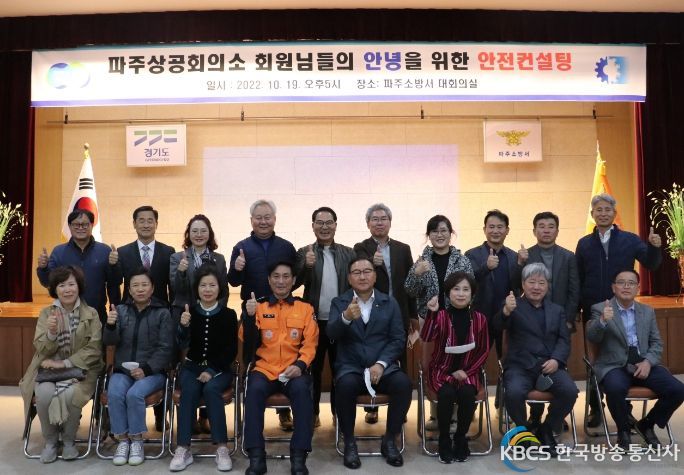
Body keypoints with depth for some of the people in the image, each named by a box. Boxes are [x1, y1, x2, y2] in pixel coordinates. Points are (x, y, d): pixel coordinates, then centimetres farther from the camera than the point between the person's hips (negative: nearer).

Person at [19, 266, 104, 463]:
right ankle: (50, 441, -3)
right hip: (49, 368, 2)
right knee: (44, 393, -29)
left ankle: (69, 440, -4)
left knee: (69, 395, -31)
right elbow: (41, 349, -2)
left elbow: (94, 349, -7)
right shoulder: (46, 313, 5)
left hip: (80, 368, -2)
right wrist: (51, 333, -23)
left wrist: (66, 363, -17)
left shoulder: (91, 314, -1)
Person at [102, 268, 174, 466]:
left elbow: (165, 348, -6)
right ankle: (122, 440, -10)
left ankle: (137, 441, -10)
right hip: (122, 369, 3)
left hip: (152, 371, -3)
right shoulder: (121, 310, 8)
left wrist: (146, 369, -18)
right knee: (114, 393, -27)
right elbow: (110, 341, -2)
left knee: (134, 394, -30)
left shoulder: (162, 313, -2)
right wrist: (110, 325, -24)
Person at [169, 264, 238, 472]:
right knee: (189, 390, -29)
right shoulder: (188, 312, 3)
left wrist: (213, 371, -16)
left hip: (220, 369, -1)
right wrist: (184, 326, -28)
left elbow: (232, 351, -3)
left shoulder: (229, 314, -1)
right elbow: (182, 346, -8)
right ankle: (183, 449, -25)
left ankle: (222, 448, -26)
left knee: (211, 389, -31)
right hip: (192, 366, 1)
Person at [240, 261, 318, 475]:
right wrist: (249, 316, -18)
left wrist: (300, 365, -15)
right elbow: (247, 340, 1)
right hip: (264, 368, 1)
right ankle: (256, 456, -23)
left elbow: (310, 343, 4)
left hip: (293, 370, 0)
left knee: (301, 390, -32)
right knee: (254, 389, -31)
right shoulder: (259, 306, 8)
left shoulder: (305, 308, 9)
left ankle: (299, 456, -23)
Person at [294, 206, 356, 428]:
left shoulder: (349, 253, 4)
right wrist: (306, 265, -26)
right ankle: (312, 413, 24)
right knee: (313, 369, 11)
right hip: (314, 321, -1)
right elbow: (295, 283, -9)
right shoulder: (304, 253, 1)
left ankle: (339, 413, 25)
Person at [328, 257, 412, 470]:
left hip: (382, 365, 1)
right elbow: (332, 334, -13)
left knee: (403, 383, -28)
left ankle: (390, 440, -7)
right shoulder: (339, 302, 4)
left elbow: (398, 339, 3)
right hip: (351, 367, -1)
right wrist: (346, 317, -34)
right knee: (346, 385, -34)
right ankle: (349, 442, -12)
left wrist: (381, 364, -13)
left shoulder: (389, 302, 8)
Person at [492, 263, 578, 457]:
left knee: (570, 391, -25)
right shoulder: (514, 306, 6)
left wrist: (556, 359, -12)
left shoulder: (557, 310, 19)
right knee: (514, 392, -32)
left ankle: (545, 431, 2)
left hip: (550, 365, 3)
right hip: (520, 366, -3)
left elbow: (564, 339, 10)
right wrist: (506, 311, -38)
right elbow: (497, 326, -14)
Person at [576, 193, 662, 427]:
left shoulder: (630, 239, 2)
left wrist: (654, 247, -26)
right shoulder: (584, 244, 5)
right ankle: (595, 409, 20)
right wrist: (576, 309, 1)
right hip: (592, 311, 1)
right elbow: (578, 279, 5)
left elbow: (651, 264, -6)